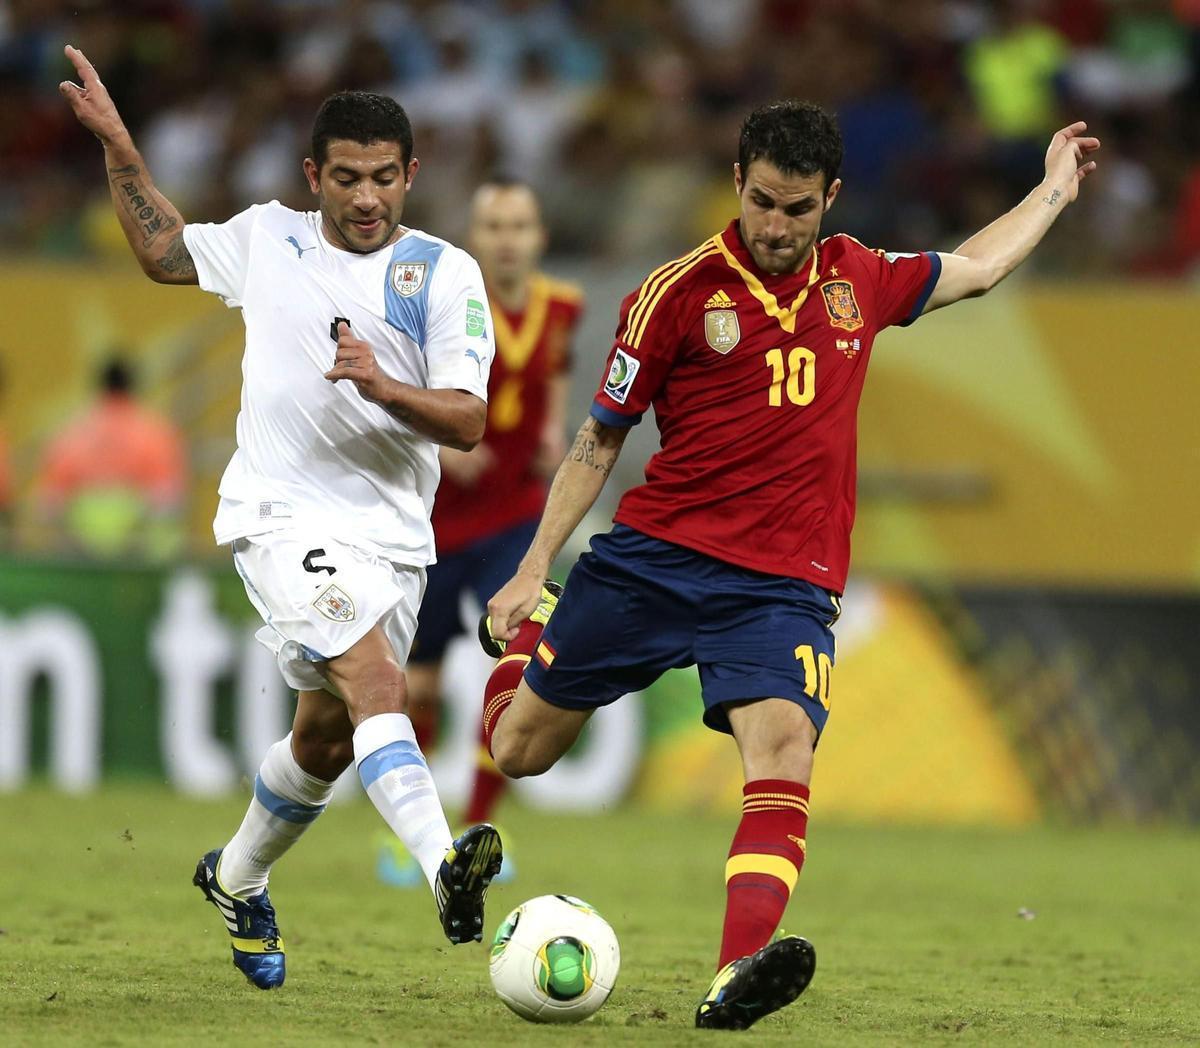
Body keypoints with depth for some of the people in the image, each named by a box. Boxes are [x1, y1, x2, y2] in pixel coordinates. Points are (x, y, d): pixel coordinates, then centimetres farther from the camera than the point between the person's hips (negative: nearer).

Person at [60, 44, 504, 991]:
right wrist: (117, 144, 18)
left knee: (329, 739, 14)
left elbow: (468, 422, -8)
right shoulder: (267, 239, 5)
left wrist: (383, 387, -25)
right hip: (283, 514, -3)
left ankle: (237, 879, 40)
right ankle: (446, 868, -43)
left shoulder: (445, 274, -1)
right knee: (376, 683, -25)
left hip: (392, 537, 3)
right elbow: (164, 252, 26)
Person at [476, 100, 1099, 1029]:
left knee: (783, 748, -26)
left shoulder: (859, 282, 10)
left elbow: (975, 268, 32)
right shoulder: (679, 292, -2)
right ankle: (529, 632, 44)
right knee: (519, 747, 7)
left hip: (784, 585, 1)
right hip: (653, 558, -1)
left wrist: (1056, 188, 37)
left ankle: (738, 979, -39)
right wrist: (534, 569, 1)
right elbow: (600, 440, 4)